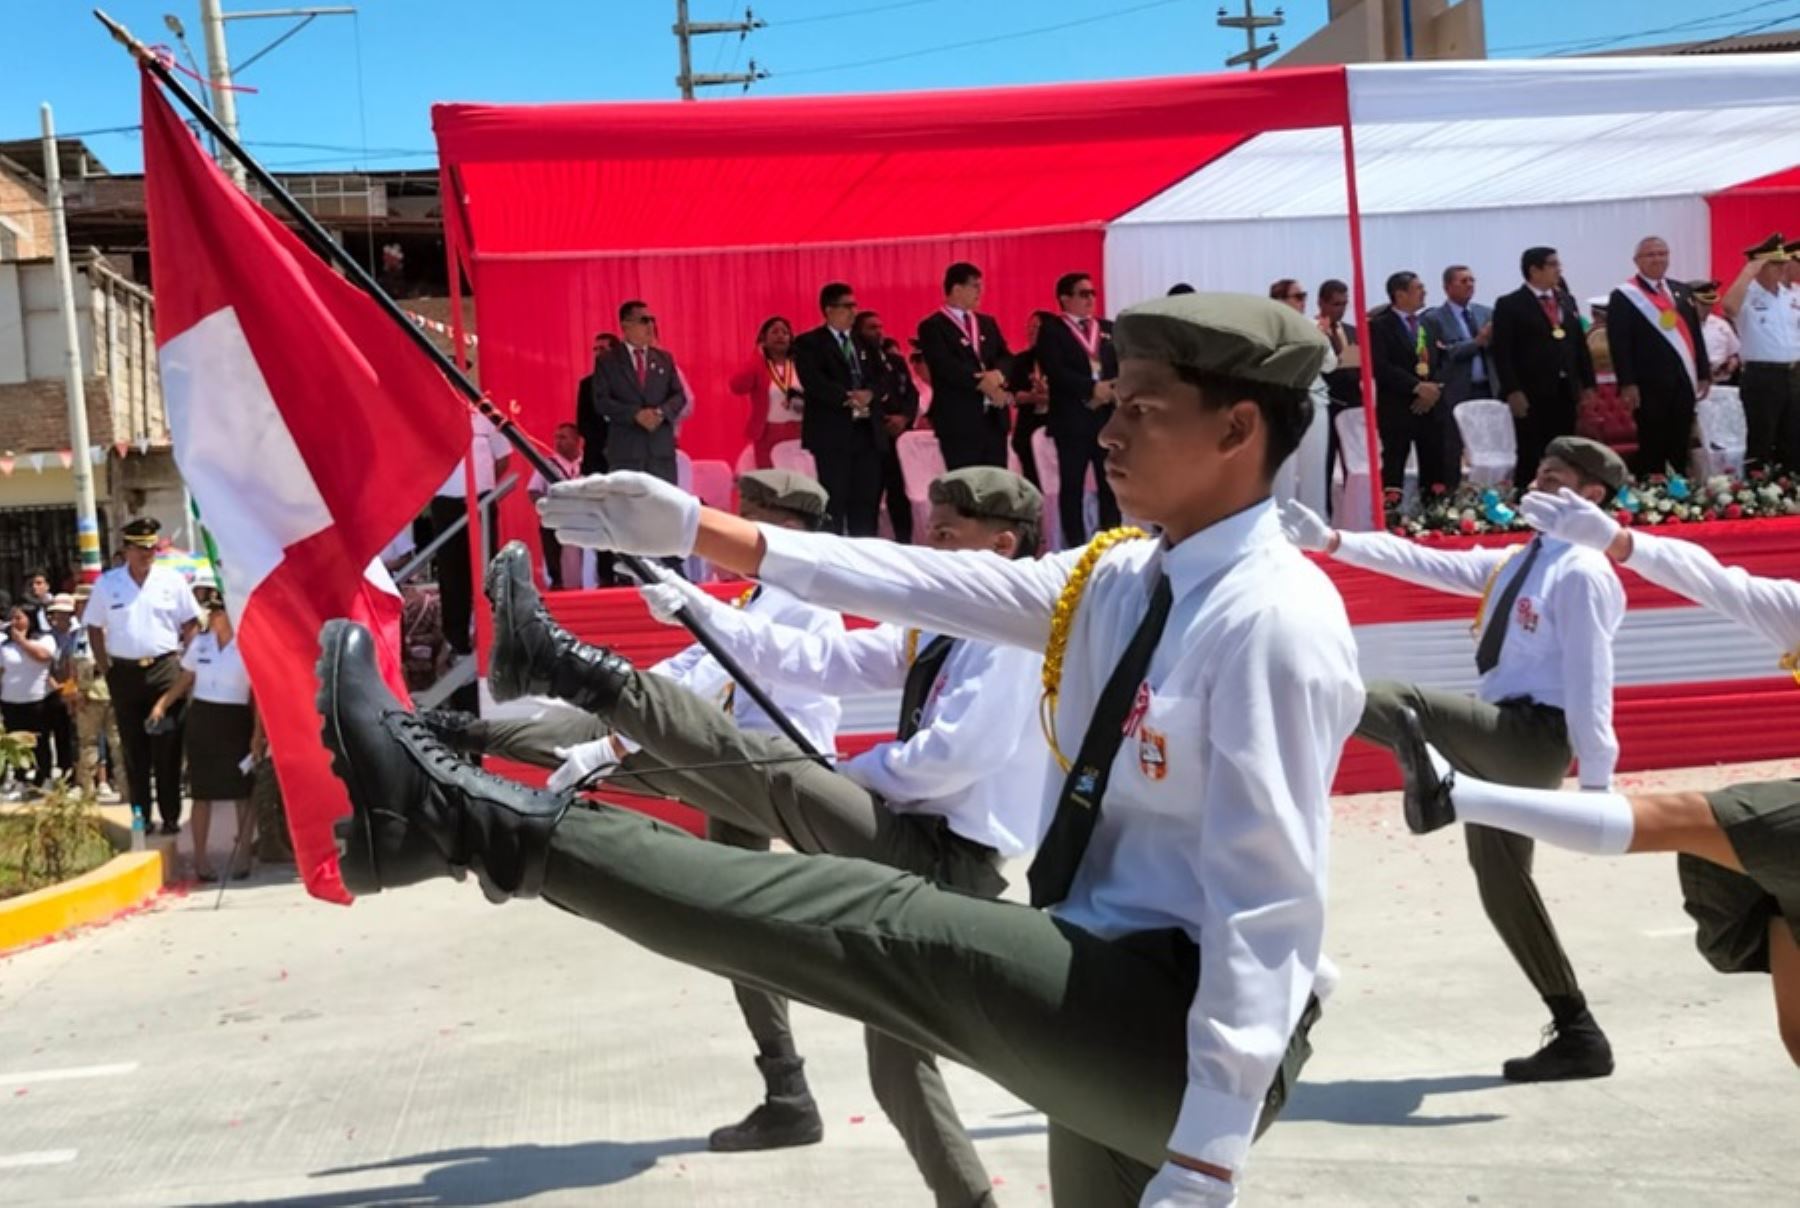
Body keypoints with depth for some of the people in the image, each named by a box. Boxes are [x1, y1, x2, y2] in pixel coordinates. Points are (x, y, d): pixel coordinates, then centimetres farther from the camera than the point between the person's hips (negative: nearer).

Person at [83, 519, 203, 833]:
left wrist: (182, 660, -3)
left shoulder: (172, 580, 1)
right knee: (134, 750, 6)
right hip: (125, 673, 1)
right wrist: (105, 668, 2)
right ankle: (141, 817, 13)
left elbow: (192, 624, 5)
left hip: (165, 670, -1)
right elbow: (95, 628, 8)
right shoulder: (107, 583, 3)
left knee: (167, 748, -1)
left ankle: (171, 817, 4)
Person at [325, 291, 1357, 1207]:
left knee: (886, 931, -20)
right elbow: (926, 584, 9)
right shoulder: (1119, 583, 10)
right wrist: (696, 529, 8)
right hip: (1112, 1019, 9)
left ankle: (479, 819, -18)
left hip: (1189, 1036, -9)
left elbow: (1268, 910, -22)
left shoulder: (1275, 620, -18)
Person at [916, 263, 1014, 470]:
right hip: (960, 420, -6)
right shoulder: (932, 326, -3)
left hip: (994, 418, 6)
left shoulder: (987, 323, 19)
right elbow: (946, 366, -16)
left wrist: (998, 374, -14)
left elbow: (1007, 358, 9)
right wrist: (983, 384, -19)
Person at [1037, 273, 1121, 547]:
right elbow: (1056, 372, -12)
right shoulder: (1051, 331, 1)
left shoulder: (1108, 328, 17)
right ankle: (1075, 545, 2)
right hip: (1072, 418, -4)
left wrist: (1115, 388, -12)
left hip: (1109, 416, 4)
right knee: (1072, 485, -1)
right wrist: (1092, 388, -18)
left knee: (1110, 483, 5)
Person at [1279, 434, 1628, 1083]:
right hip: (1499, 739, 10)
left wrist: (1597, 781, -16)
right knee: (1503, 886, 15)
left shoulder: (1582, 572, -9)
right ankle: (1576, 1034, 24)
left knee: (1396, 704, -28)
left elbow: (1590, 680, -13)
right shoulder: (1517, 562, 17)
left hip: (1534, 736, -10)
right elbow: (1428, 563, 11)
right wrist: (1333, 541, 2)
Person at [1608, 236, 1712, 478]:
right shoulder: (1624, 296, -5)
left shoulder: (1680, 291, 15)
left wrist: (1704, 373, 11)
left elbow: (1695, 333, 17)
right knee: (1652, 448, 1)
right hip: (1649, 384, -5)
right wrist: (1627, 384, -16)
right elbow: (1619, 344, -10)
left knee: (1680, 447, 10)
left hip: (1683, 381, 6)